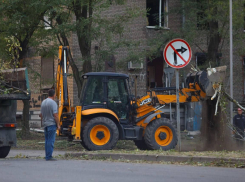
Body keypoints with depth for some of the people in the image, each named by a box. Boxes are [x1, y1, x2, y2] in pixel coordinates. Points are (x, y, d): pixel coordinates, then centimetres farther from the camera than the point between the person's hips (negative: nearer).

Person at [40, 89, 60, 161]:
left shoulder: (43, 102, 12)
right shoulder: (53, 103, -13)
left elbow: (41, 115, 18)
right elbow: (55, 115, -17)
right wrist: (58, 125, -11)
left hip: (45, 124, 8)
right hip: (52, 124, -8)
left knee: (47, 141, 12)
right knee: (51, 141, -7)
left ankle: (47, 156, 14)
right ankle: (49, 156, -9)